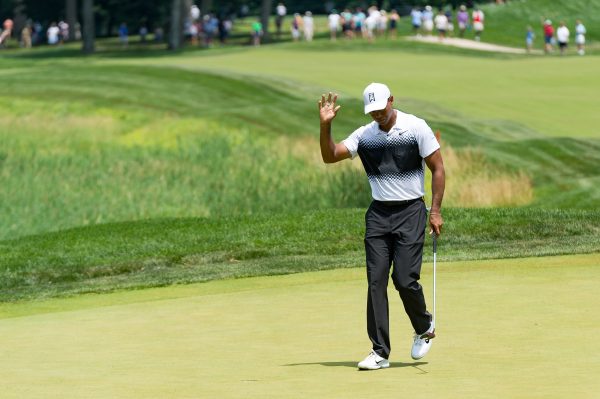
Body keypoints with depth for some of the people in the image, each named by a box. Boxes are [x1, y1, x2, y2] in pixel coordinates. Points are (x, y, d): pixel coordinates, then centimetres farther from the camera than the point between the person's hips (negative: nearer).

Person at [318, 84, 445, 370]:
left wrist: (435, 211, -7)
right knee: (376, 281, -3)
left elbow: (437, 168, -2)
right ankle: (380, 352, -1)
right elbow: (330, 156, 1)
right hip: (378, 214, 4)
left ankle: (424, 328, 19)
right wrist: (325, 125, -13)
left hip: (410, 212, -4)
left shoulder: (416, 128, -5)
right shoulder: (364, 135, 5)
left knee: (404, 279, -11)